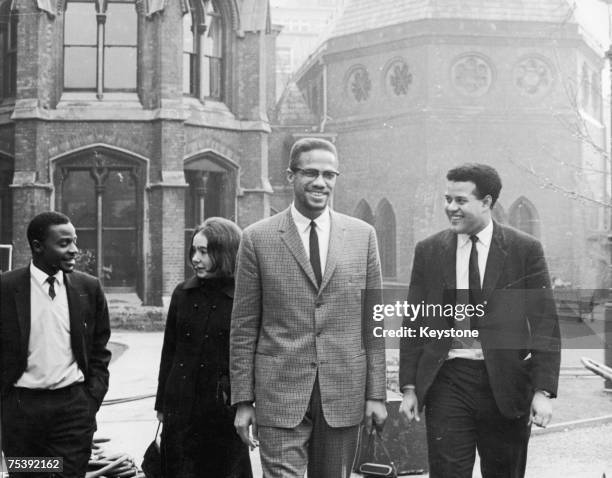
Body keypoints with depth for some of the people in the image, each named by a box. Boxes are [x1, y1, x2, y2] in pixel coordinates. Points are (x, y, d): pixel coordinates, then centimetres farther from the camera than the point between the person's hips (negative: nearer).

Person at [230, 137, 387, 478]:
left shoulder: (362, 235, 6)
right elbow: (244, 327, 2)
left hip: (343, 396, 2)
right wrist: (243, 400, -1)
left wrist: (376, 394, 3)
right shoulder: (257, 239, 0)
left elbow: (373, 321, 7)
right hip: (279, 396, -2)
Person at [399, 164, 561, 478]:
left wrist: (543, 391, -10)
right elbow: (414, 322, 8)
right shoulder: (429, 251, 5)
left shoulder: (525, 249, -1)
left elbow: (545, 324, -3)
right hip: (447, 379, 1)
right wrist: (409, 387, 3)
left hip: (504, 384, -1)